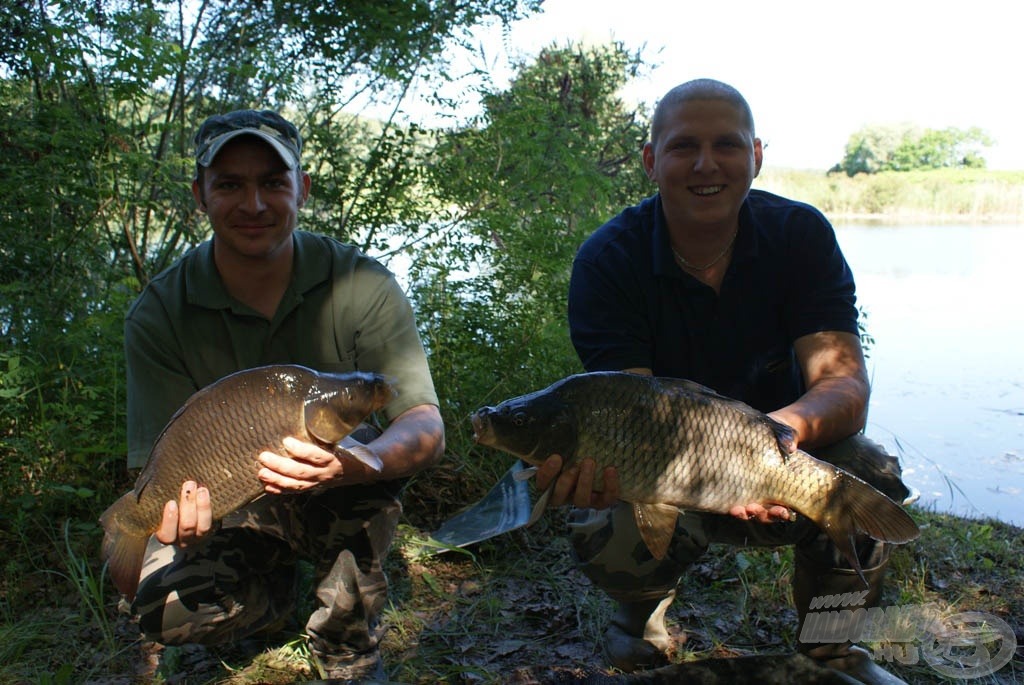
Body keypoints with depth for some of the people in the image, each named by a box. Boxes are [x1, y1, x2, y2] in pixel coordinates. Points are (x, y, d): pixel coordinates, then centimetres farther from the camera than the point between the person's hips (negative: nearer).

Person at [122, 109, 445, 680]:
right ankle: (273, 593, 11)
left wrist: (358, 462, -49)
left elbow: (426, 427, -26)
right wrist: (179, 503, -41)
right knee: (168, 610, -27)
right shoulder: (159, 315, -13)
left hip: (344, 503, 0)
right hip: (232, 509, 1)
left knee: (367, 455, -34)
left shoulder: (362, 284, -18)